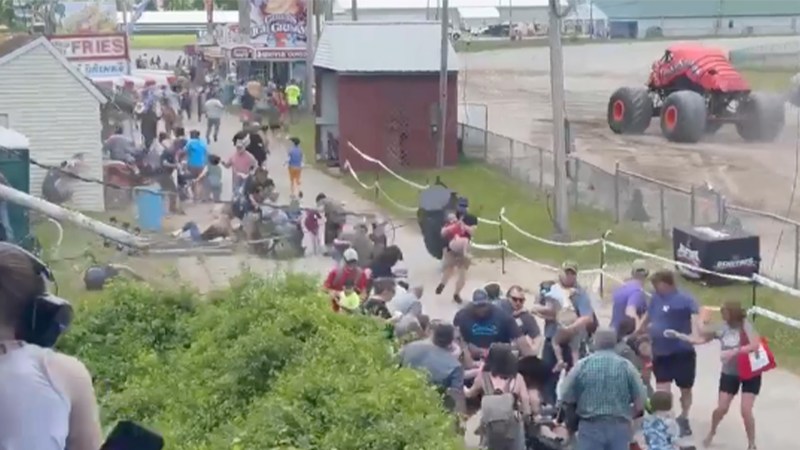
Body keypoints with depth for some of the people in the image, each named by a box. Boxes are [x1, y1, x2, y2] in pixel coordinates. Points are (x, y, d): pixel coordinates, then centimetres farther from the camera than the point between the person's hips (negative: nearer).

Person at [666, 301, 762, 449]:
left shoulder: (746, 325, -20)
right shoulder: (722, 327, -8)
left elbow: (755, 345, -33)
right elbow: (701, 339, 2)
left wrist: (733, 351, -38)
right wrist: (678, 335, -5)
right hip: (730, 373, 4)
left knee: (746, 411, -10)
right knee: (721, 409, 5)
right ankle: (711, 432, 36)